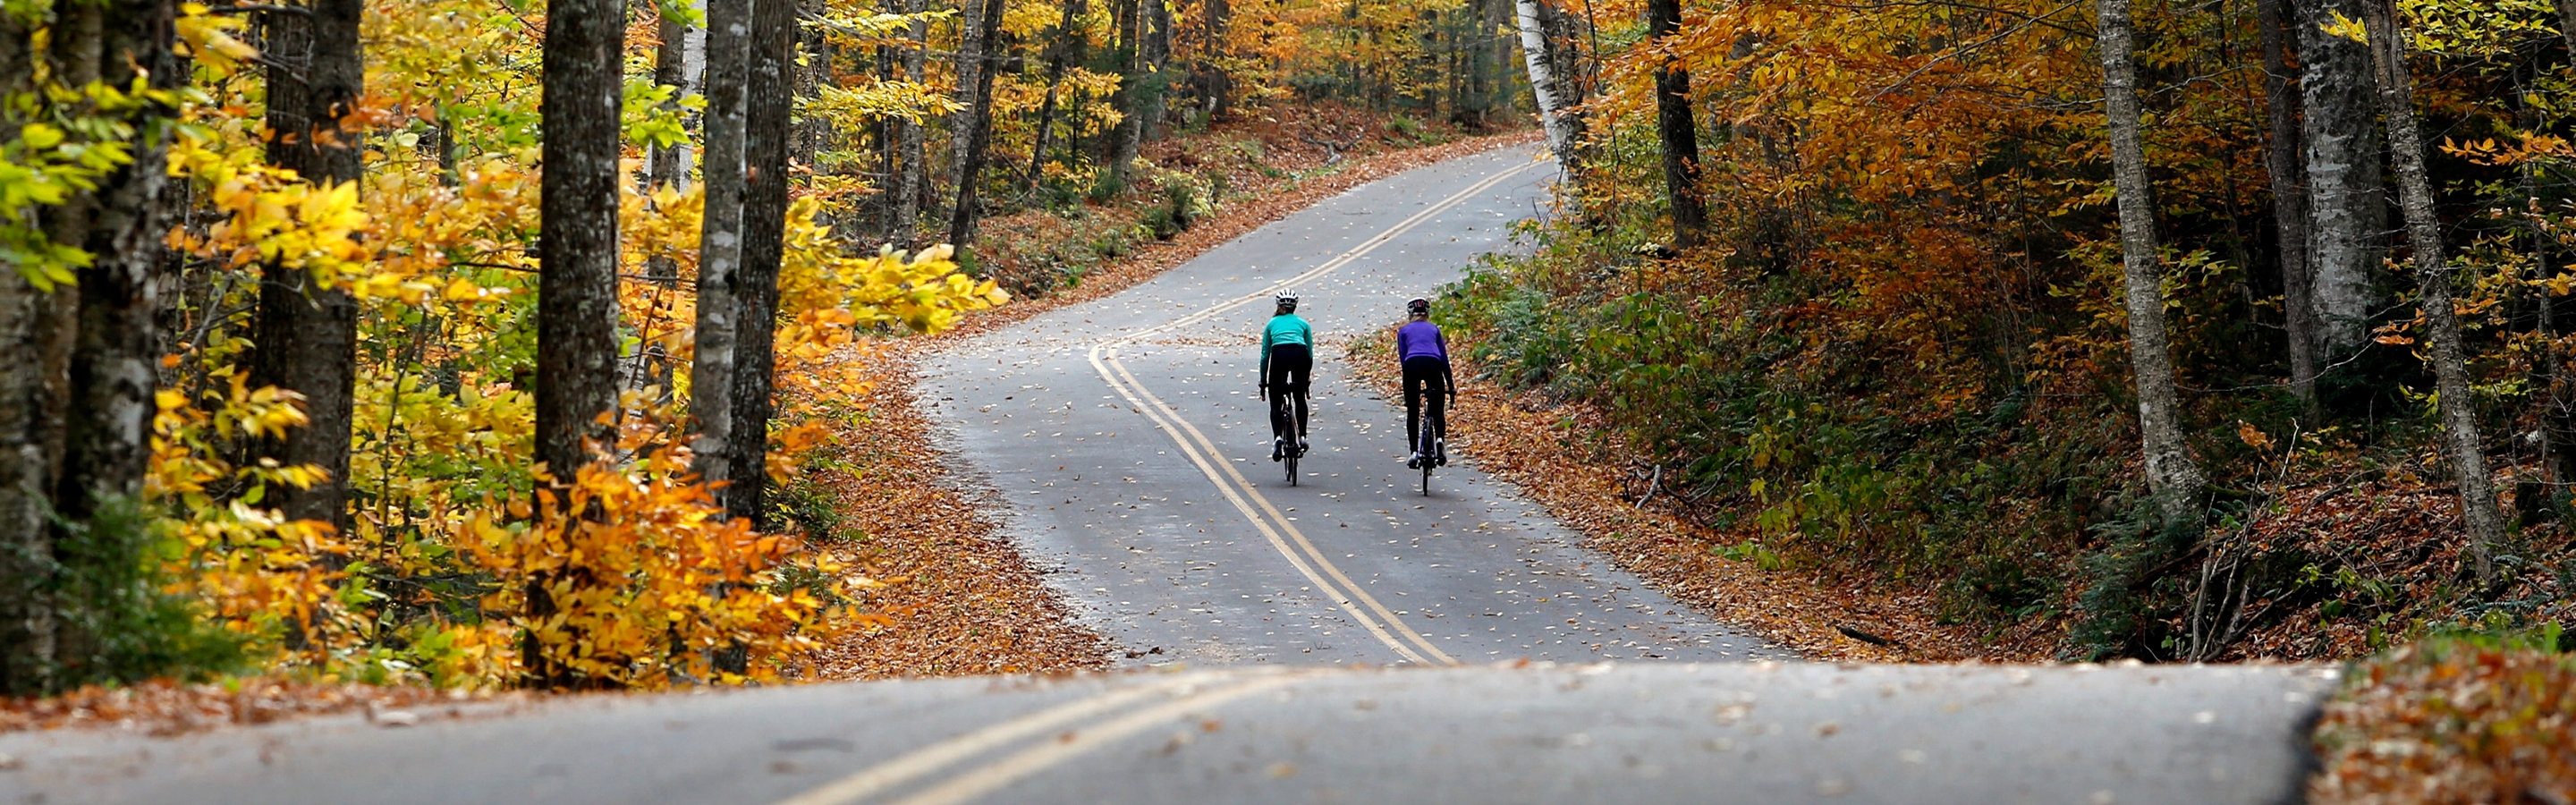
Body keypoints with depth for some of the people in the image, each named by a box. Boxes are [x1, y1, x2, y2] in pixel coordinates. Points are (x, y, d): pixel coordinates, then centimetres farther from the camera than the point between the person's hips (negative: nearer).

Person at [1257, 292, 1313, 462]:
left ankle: (1277, 437, -15)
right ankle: (1302, 437, 16)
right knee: (1300, 399, 25)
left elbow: (1265, 355, 26)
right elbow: (1310, 353, 27)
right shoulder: (1302, 323, 29)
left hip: (1280, 355, -1)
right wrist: (1306, 379, 37)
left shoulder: (1272, 324, 29)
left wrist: (1263, 382, 32)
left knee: (1276, 403, 8)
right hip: (1300, 355, 1)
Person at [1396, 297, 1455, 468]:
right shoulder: (1434, 329, 28)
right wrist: (1451, 387, 33)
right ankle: (1440, 438, -12)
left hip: (1412, 364, -1)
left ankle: (1414, 452, 2)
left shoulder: (1403, 330, 25)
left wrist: (1411, 385, 25)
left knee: (1412, 412, 10)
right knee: (1438, 409, 14)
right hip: (1433, 364, 1)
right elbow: (1444, 359, 27)